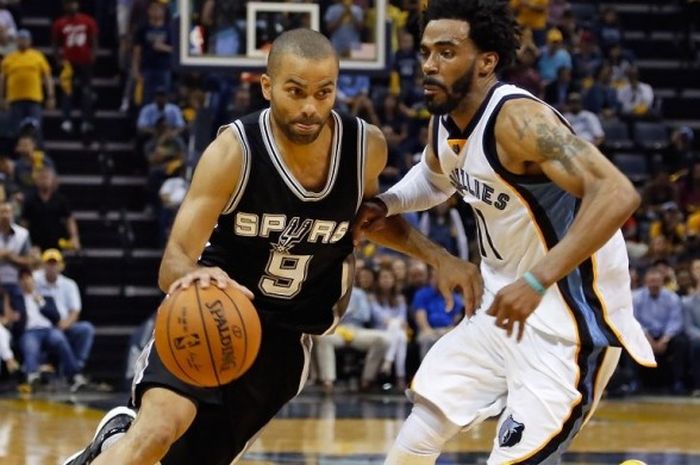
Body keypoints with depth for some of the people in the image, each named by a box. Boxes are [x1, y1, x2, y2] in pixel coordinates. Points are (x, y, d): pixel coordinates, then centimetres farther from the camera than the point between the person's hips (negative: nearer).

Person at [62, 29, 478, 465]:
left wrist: (435, 255, 3)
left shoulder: (366, 147, -11)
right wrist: (194, 275, -49)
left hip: (284, 335, 4)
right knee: (159, 428, -28)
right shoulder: (234, 151, -22)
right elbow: (174, 262, -25)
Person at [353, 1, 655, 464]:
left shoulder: (517, 119, -26)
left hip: (571, 319, -9)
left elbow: (617, 194, -38)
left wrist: (537, 281, -42)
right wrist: (384, 205, 6)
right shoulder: (445, 122, 2)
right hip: (504, 304, 9)